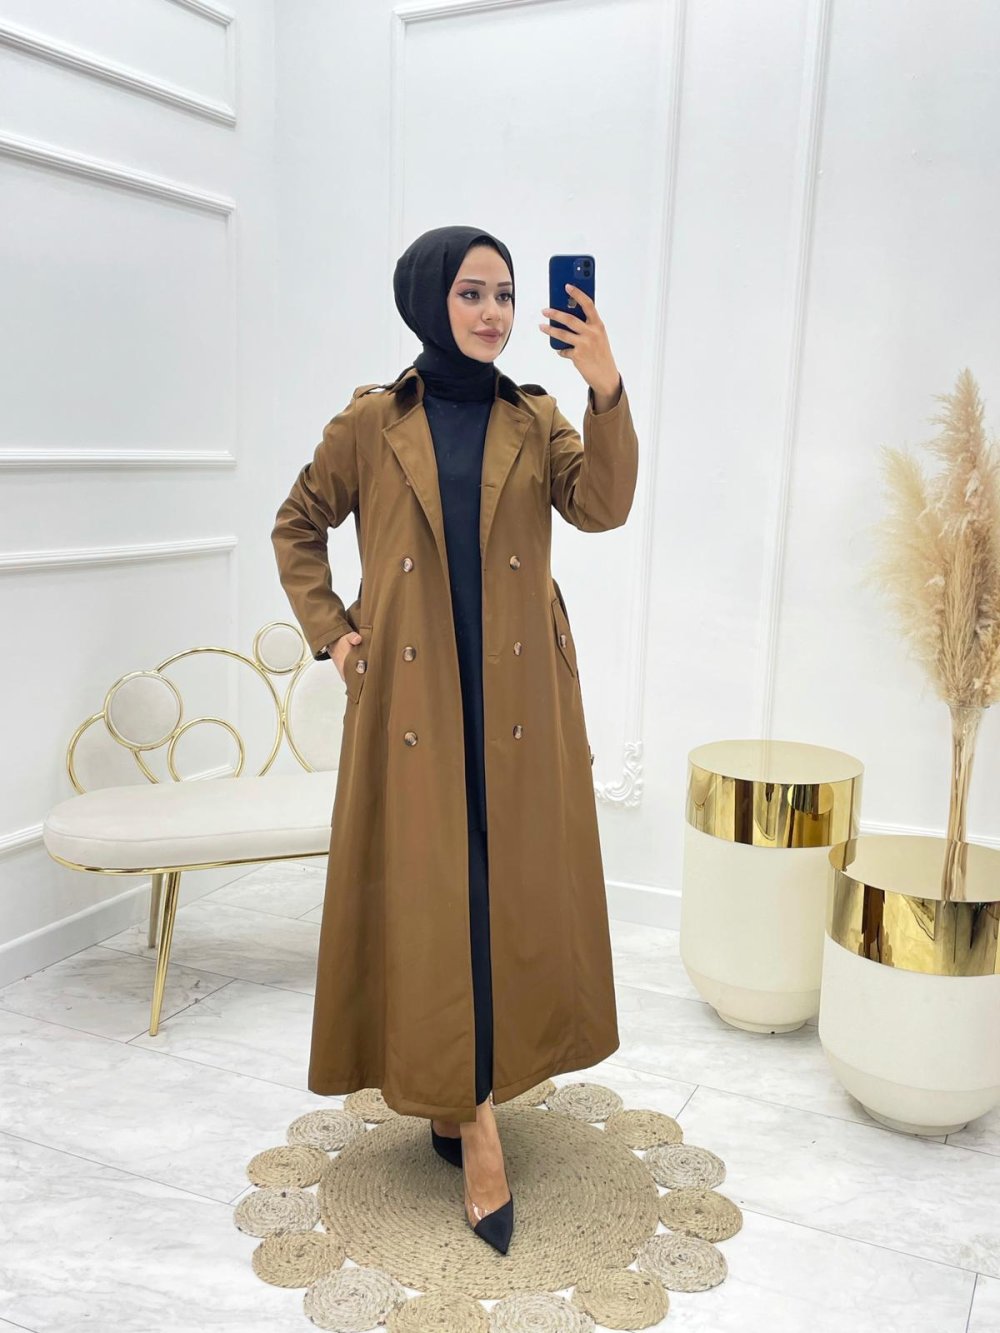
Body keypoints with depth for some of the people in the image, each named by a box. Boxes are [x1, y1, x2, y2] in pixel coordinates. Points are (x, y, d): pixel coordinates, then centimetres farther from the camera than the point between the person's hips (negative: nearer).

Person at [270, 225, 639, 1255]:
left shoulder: (537, 422, 7)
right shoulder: (370, 424, 3)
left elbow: (602, 508, -9)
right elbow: (296, 526, 11)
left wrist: (607, 393, -21)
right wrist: (329, 631, 1)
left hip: (520, 696, 2)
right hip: (413, 695, -2)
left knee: (514, 886, 6)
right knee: (431, 891, -1)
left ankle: (465, 1088, 26)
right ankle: (471, 1119, 7)